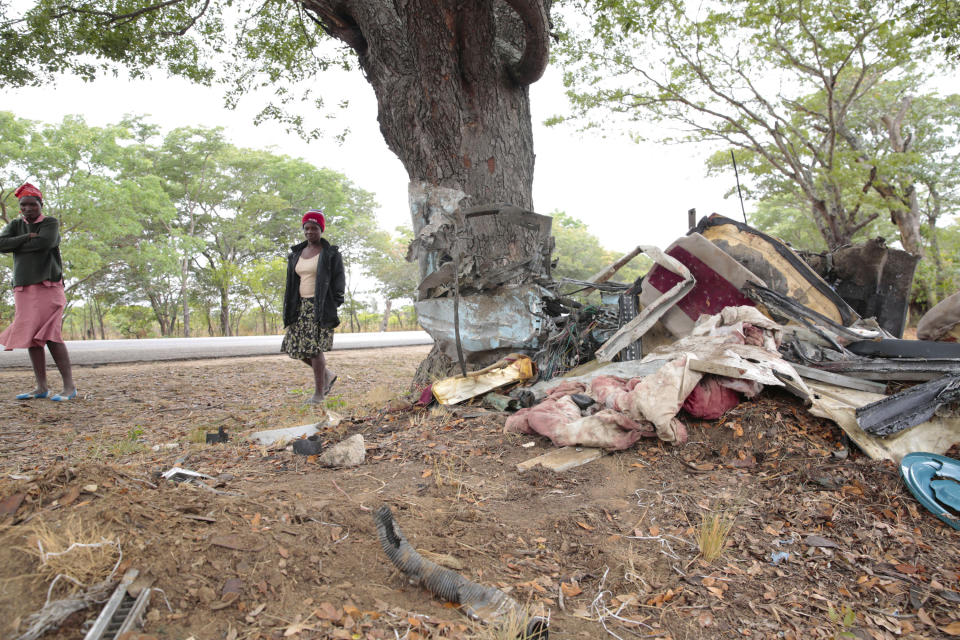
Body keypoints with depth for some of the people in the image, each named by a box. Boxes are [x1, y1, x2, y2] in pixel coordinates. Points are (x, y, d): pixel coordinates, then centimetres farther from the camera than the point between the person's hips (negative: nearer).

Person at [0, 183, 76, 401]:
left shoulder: (50, 223, 4)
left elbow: (44, 242, -15)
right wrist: (27, 237, -9)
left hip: (47, 287, -5)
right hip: (24, 289, 5)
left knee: (49, 335, -15)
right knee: (31, 337, 2)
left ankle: (69, 386, -13)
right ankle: (41, 387, 6)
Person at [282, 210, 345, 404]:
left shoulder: (330, 253, -3)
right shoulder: (297, 253, 14)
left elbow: (339, 280, -4)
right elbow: (292, 282, 18)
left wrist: (333, 305, -12)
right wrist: (289, 308, 11)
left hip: (320, 307, -7)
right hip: (301, 306, 7)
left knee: (314, 348, -10)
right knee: (296, 346, 3)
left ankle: (319, 392, 2)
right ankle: (327, 375, 22)